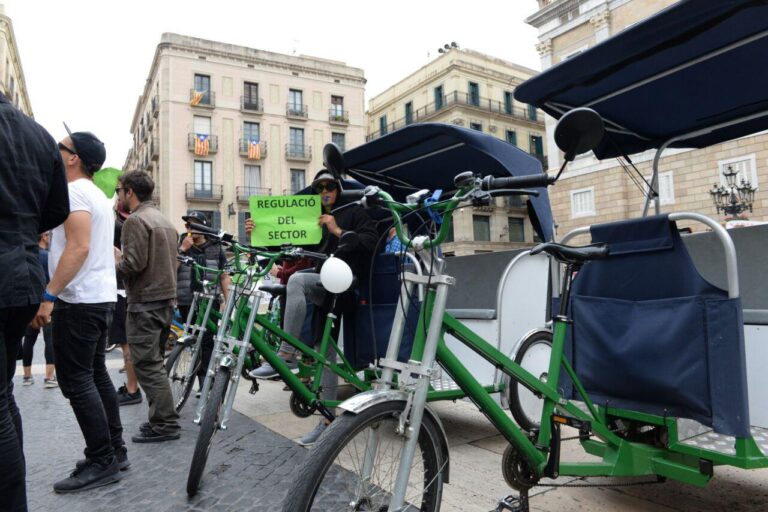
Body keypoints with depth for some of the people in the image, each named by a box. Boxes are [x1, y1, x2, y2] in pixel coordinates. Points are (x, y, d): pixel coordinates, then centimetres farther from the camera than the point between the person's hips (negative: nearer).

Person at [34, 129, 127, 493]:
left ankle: (102, 462, 0)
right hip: (101, 297, 10)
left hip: (79, 300, -10)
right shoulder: (98, 195, 18)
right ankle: (115, 450, 19)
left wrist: (48, 295, -22)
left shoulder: (74, 191, -12)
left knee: (75, 381, -5)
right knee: (95, 375, 14)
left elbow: (79, 248, -23)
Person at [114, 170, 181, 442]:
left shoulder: (136, 220, -12)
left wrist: (114, 261, -1)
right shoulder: (164, 220, 17)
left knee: (147, 364, -4)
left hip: (144, 303, -9)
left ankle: (165, 423, -1)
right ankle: (162, 418, 22)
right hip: (166, 299, 9)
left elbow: (134, 264, -20)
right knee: (155, 362, 16)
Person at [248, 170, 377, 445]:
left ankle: (286, 354, -29)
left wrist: (338, 232, -15)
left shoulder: (355, 211, 7)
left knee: (297, 280, -32)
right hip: (324, 288, 6)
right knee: (326, 351, 4)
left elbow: (371, 242, -7)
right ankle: (328, 418, 12)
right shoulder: (314, 220, 23)